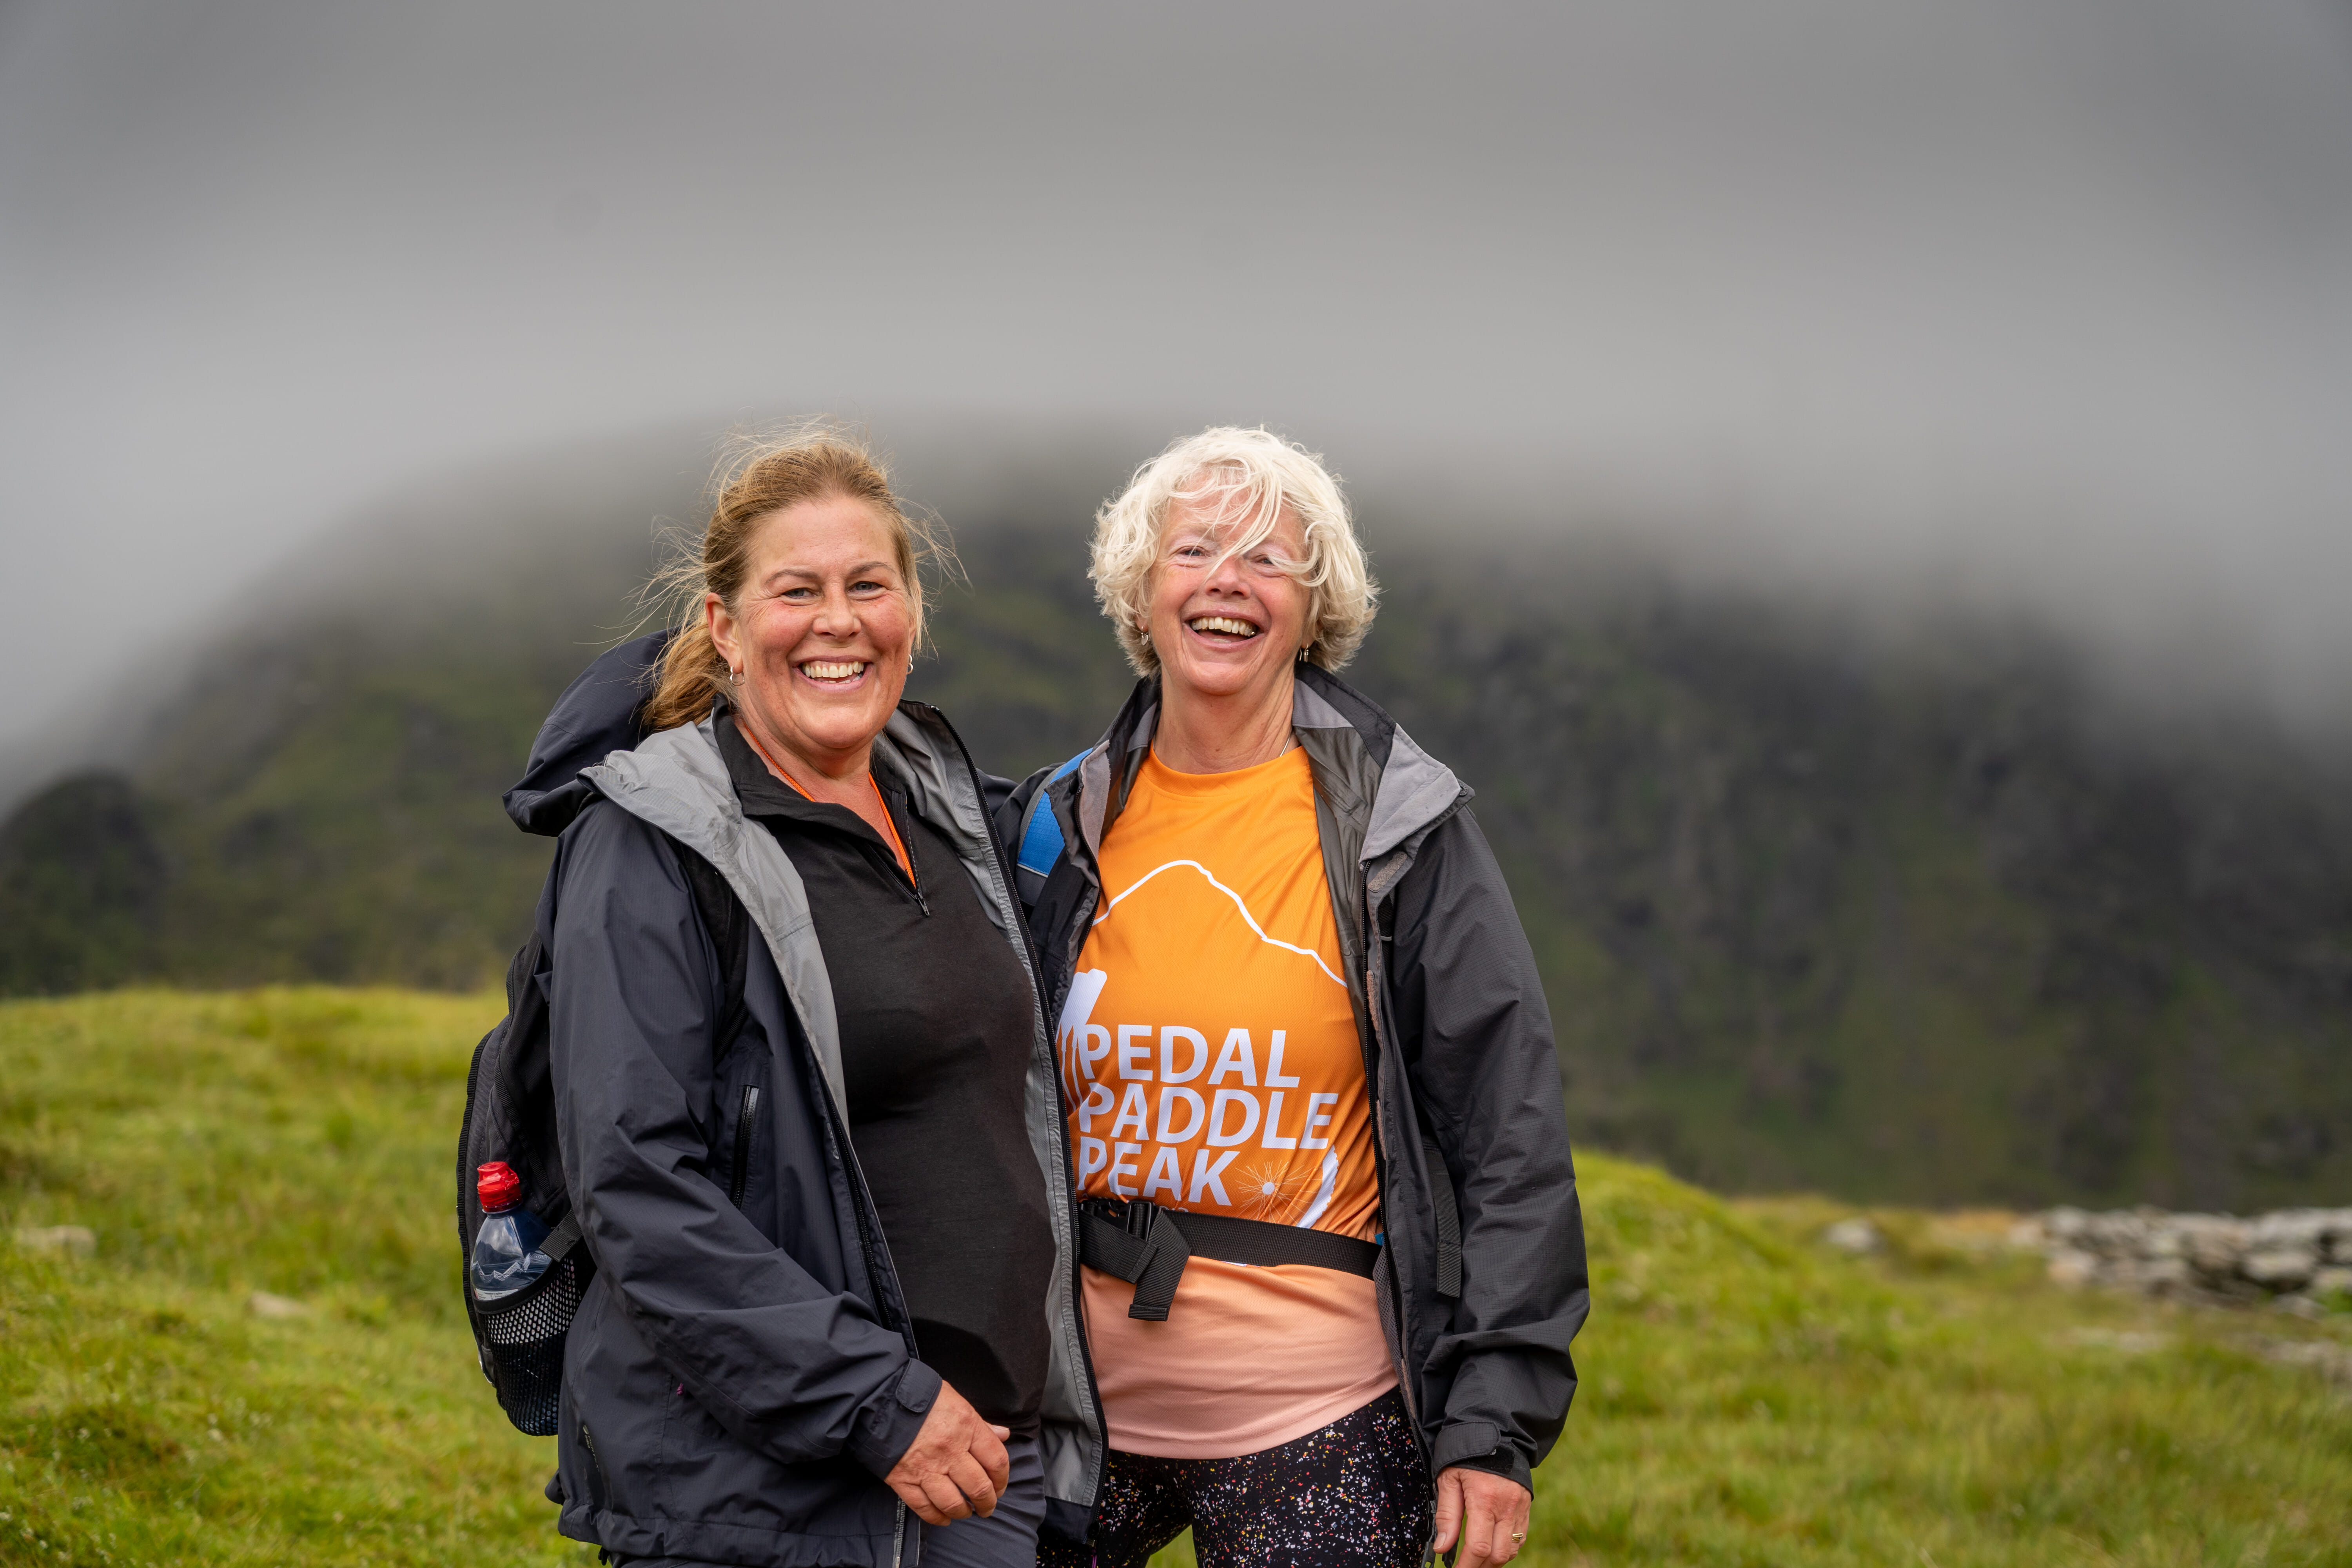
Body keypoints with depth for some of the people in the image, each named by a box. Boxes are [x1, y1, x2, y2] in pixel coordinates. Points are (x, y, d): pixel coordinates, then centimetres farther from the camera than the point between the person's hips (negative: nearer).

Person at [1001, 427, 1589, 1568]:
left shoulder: (1402, 825, -4)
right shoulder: (1064, 825, 6)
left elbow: (1511, 1138, -5)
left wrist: (1495, 1422, -10)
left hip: (1320, 1428, -3)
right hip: (1087, 1397, 3)